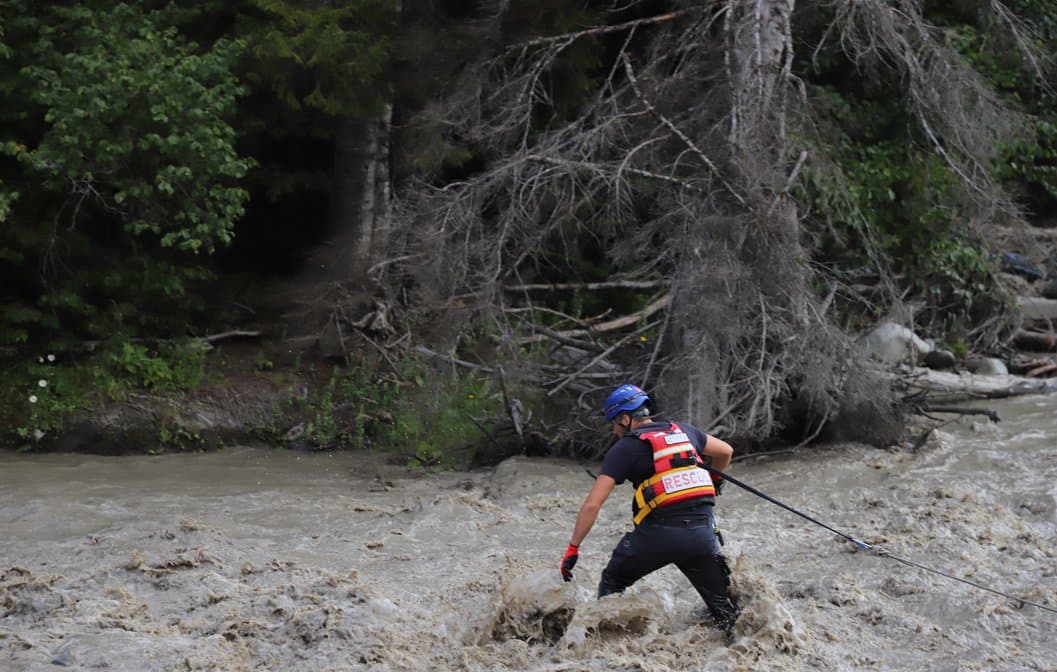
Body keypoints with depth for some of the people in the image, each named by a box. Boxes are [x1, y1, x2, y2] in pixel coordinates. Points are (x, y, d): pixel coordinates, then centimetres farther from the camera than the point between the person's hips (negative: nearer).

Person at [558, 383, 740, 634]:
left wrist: (573, 548, 3)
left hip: (658, 532, -3)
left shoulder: (625, 448, 3)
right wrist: (713, 480, 51)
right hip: (703, 531, 4)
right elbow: (726, 451, 32)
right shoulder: (683, 431, 16)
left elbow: (592, 505, -3)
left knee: (612, 582, 20)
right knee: (723, 607, 13)